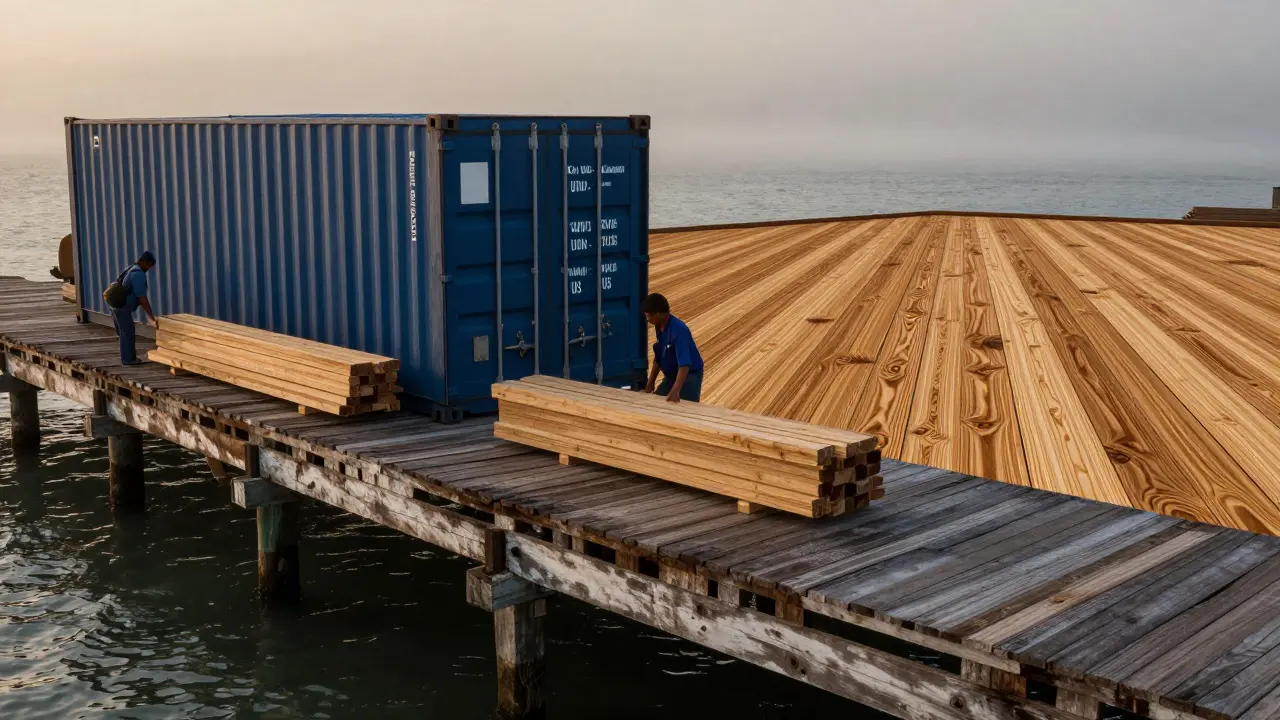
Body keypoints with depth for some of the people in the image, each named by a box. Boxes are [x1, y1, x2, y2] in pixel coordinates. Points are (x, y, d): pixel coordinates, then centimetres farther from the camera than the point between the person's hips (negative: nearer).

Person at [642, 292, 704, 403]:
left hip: (690, 376, -9)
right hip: (671, 375, 9)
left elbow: (684, 364, -39)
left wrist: (675, 390, -49)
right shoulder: (659, 328, -4)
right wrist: (650, 383, 7)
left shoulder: (678, 330, -30)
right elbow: (658, 358, 8)